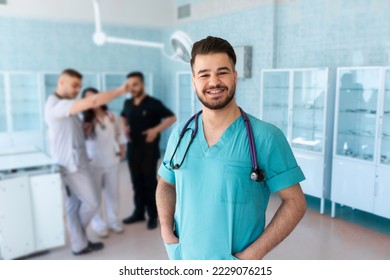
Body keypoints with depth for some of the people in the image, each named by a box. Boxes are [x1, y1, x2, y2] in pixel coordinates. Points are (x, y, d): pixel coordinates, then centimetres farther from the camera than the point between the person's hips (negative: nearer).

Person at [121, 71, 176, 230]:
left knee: (150, 182, 3)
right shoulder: (128, 104, 5)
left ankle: (153, 215, 15)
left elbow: (171, 117, -10)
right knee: (136, 182, 13)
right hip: (132, 149, 5)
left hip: (149, 150, -5)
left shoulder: (154, 103, -11)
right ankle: (139, 212, 26)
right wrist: (125, 128, 7)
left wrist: (156, 130, -19)